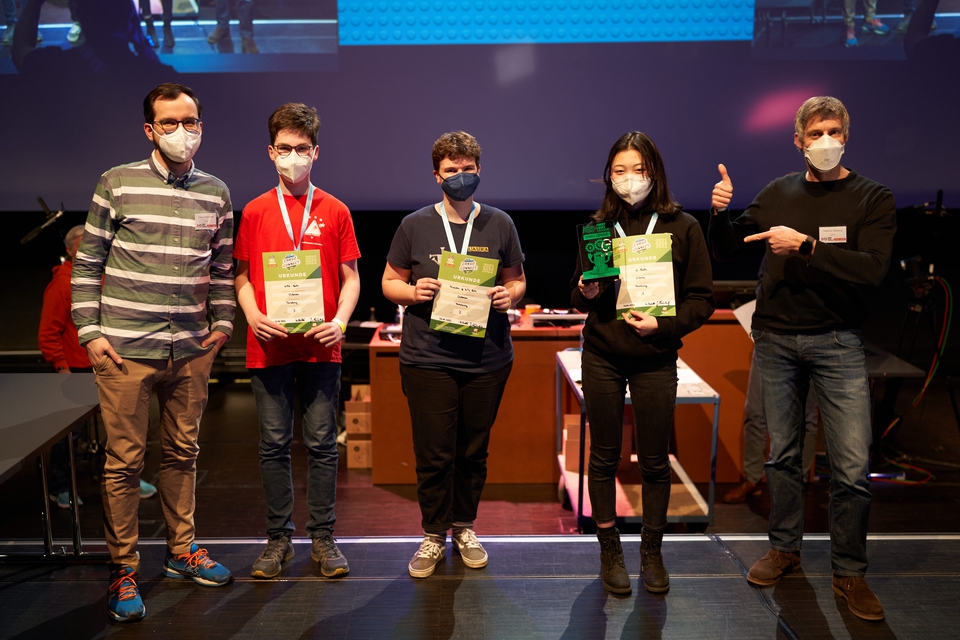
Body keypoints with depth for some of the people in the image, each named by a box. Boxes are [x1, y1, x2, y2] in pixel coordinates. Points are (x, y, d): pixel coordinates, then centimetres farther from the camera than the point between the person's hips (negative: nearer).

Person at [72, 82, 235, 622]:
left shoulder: (216, 192, 9)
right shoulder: (118, 183, 0)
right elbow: (87, 263, 1)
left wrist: (223, 322, 7)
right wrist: (90, 331, -5)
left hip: (191, 350, 3)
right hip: (125, 348, -3)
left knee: (183, 453, 13)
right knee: (125, 461, 2)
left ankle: (182, 551, 29)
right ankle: (124, 571, 15)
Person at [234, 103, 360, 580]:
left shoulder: (335, 212, 5)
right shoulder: (255, 212, 7)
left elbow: (350, 277, 6)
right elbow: (242, 276, 10)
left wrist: (340, 320, -10)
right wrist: (252, 315, -8)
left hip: (320, 347, -1)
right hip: (269, 346, 1)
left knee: (321, 443, 4)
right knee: (274, 444, 7)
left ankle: (322, 538, 17)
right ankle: (278, 538, 20)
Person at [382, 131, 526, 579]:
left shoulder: (499, 224, 7)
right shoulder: (414, 226, 3)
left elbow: (517, 279, 14)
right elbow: (389, 282, 8)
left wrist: (509, 295, -9)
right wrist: (414, 292, -13)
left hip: (488, 359, 2)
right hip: (427, 359, -1)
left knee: (473, 451, 11)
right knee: (433, 453, 2)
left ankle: (465, 528, 31)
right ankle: (434, 535, 21)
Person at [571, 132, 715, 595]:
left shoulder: (683, 227, -2)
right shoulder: (597, 226, 4)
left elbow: (702, 299, -2)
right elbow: (577, 296, 11)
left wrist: (662, 325, -17)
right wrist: (586, 293, -11)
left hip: (655, 361, -1)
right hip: (602, 357, 2)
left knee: (654, 461, 6)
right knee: (604, 457, 7)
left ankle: (651, 553, 25)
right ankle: (609, 551, 23)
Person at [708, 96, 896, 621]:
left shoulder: (872, 198, -2)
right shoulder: (778, 193, 7)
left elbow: (873, 269, -16)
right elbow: (724, 251, 10)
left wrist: (805, 245, -23)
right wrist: (719, 213, -9)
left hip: (836, 341, -2)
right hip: (775, 337, 3)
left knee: (852, 466, -5)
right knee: (781, 454, 11)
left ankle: (849, 572, 12)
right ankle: (784, 548, 28)